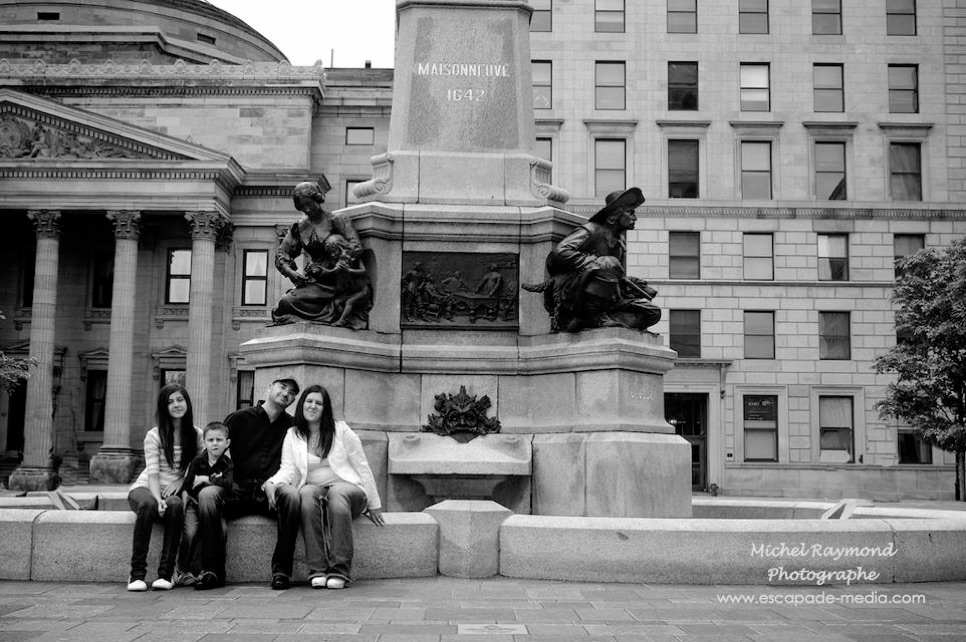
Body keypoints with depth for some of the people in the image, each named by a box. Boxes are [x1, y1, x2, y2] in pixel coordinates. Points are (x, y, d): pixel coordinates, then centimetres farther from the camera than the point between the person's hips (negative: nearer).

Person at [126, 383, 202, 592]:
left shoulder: (196, 435, 7)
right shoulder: (154, 435, -1)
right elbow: (152, 472, -10)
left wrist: (180, 481, -12)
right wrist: (158, 499, -26)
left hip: (176, 490, 1)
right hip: (146, 488, -1)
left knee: (175, 505, -35)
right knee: (148, 505, -37)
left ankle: (166, 573, -31)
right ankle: (137, 573, -32)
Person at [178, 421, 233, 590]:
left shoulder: (228, 464, 3)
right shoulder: (197, 462, 8)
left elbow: (228, 483, -17)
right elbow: (185, 487, 6)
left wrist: (206, 479, -12)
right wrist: (183, 508, -5)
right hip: (194, 503, 1)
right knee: (190, 532, -25)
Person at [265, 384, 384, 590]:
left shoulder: (341, 430, 6)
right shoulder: (292, 435, 12)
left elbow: (362, 466, 7)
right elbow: (288, 469, 1)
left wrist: (374, 504, 5)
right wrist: (271, 483, -22)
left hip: (346, 487, -1)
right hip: (314, 487, 1)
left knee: (337, 493, -37)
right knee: (306, 494, -35)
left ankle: (340, 570, -40)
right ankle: (317, 570, -39)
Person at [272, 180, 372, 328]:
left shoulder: (337, 220, -1)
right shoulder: (299, 227, 13)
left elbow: (356, 248, -13)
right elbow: (281, 253, 14)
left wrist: (335, 270, -24)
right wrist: (290, 272, -7)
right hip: (315, 284, 5)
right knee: (285, 303, -19)